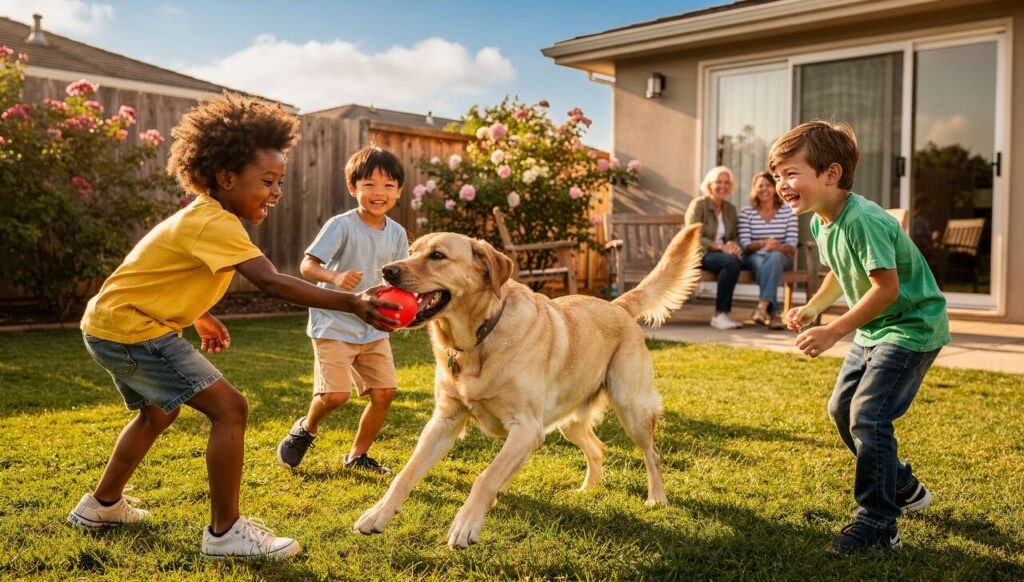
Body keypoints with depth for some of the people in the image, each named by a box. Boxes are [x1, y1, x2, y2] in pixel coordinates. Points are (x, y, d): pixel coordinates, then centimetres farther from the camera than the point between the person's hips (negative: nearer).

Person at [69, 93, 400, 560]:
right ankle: (225, 532, -5)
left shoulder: (205, 215, 7)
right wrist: (351, 304, -42)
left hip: (110, 324, 11)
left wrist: (201, 317, 19)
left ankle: (101, 505, 46)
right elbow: (271, 282, -36)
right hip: (130, 330, -11)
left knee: (158, 412, 30)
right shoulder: (215, 224, -24)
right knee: (230, 408, -15)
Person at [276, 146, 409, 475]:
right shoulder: (341, 226, -15)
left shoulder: (397, 234, 2)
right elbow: (307, 266, -22)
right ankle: (307, 429, 21)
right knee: (336, 394, -14)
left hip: (374, 327, 6)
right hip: (334, 324, -5)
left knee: (384, 392, 1)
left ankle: (358, 455, 22)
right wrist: (335, 277, -41)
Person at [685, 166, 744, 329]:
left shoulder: (730, 208, 15)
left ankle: (721, 314, -28)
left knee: (736, 261, -31)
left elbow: (735, 236, 18)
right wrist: (720, 247, -20)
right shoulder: (698, 204, -4)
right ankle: (720, 314, -27)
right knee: (731, 261, -33)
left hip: (720, 254, 5)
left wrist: (735, 245, -7)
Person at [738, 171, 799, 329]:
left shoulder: (788, 212, 7)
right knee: (761, 262, -36)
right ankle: (774, 313, -43)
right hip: (754, 257, 0)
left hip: (781, 257, 0)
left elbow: (792, 246, -1)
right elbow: (745, 244, -4)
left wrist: (778, 247, -25)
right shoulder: (746, 212, 6)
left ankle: (762, 306, -50)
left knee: (774, 257, -36)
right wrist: (763, 243, -25)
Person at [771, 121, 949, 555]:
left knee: (867, 416, -15)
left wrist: (833, 332, -29)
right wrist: (812, 307, -1)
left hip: (912, 327, -10)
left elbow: (886, 288, -30)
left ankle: (877, 523, -1)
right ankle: (903, 489, 32)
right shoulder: (820, 221, 0)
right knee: (842, 409, 13)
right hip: (874, 330, 10)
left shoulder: (862, 220, -29)